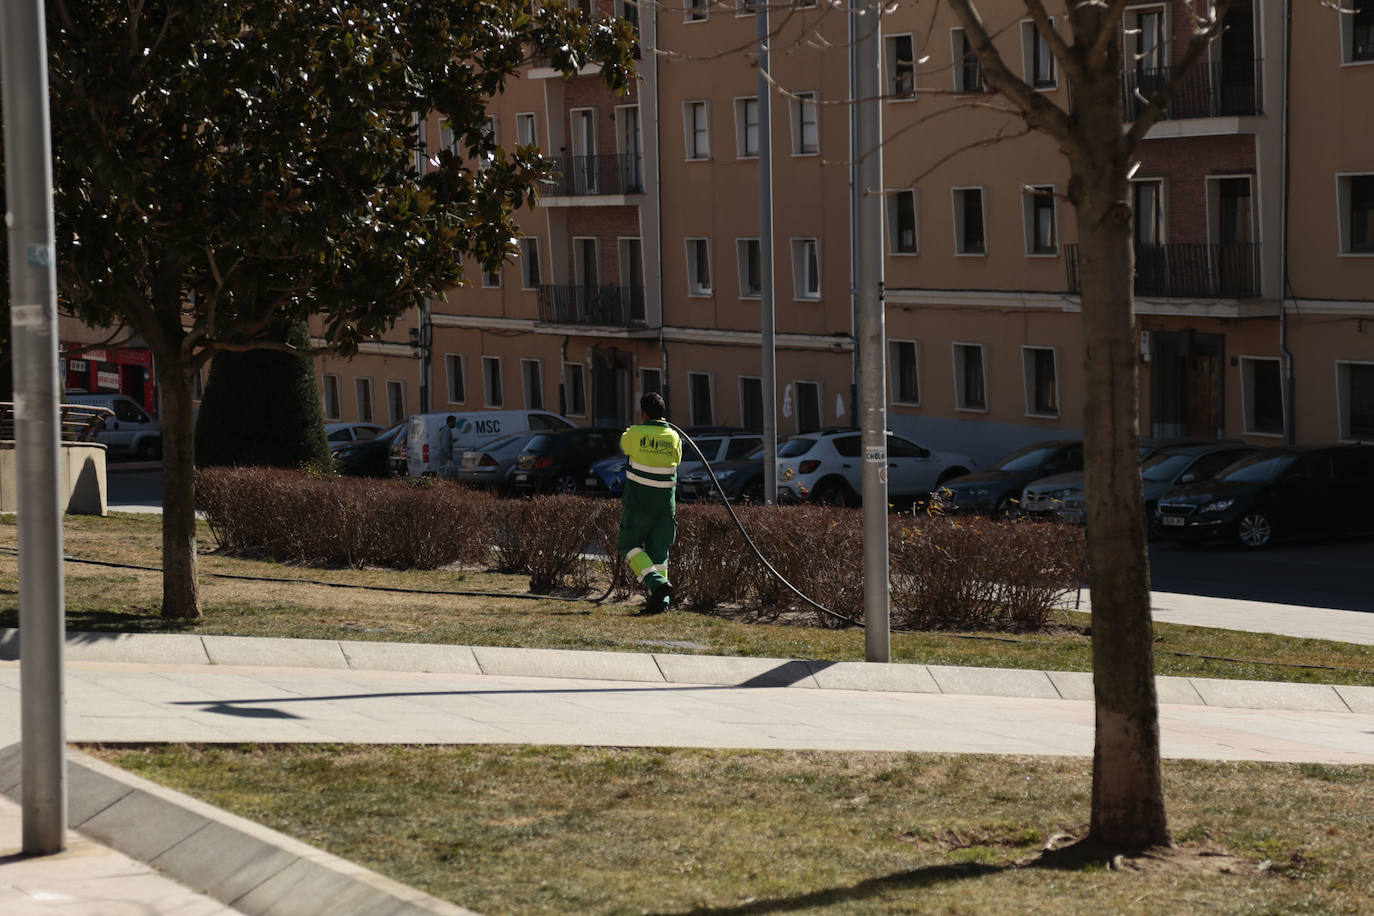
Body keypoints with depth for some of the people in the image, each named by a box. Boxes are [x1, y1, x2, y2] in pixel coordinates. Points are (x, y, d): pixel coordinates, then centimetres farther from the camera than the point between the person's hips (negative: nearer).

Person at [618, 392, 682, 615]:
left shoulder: (635, 434, -10)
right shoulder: (674, 438, 0)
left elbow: (623, 444, 12)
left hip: (639, 502, -4)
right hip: (665, 503, 4)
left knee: (629, 544, 9)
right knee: (659, 551, 10)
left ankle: (656, 582, -12)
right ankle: (661, 601, 3)